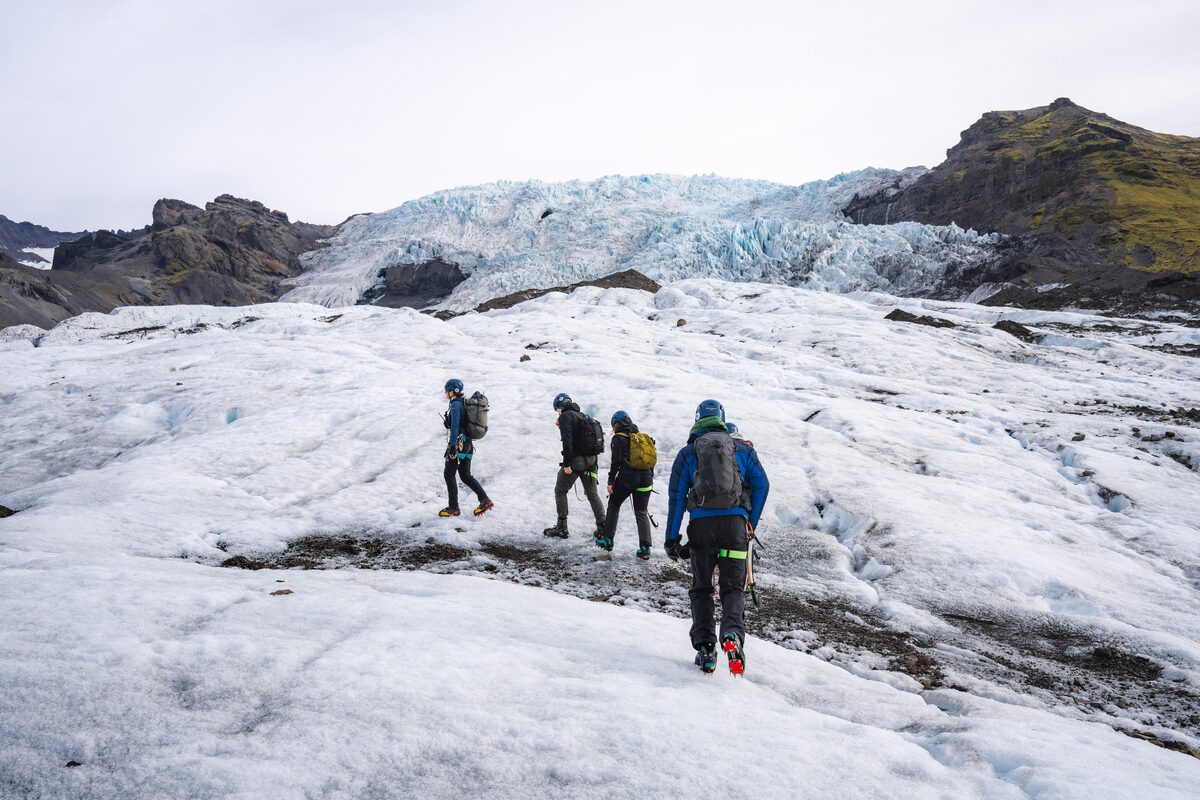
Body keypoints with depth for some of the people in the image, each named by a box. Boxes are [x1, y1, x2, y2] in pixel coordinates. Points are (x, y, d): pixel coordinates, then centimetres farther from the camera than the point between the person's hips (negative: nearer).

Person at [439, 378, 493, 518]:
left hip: (458, 443, -9)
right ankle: (485, 500, 1)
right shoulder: (464, 403, 14)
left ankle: (453, 508, 6)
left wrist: (452, 445, -23)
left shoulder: (455, 405, -14)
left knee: (449, 474, 3)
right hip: (468, 443, 9)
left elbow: (455, 426, -21)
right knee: (465, 475, 12)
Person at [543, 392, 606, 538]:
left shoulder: (566, 416, -9)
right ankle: (602, 527, 10)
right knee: (593, 494, 13)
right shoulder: (583, 415, 16)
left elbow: (567, 440, -20)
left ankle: (561, 527, 6)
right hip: (591, 461, 7)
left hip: (575, 460, -7)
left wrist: (566, 463, -20)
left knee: (560, 491, 8)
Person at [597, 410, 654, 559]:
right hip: (645, 478, 5)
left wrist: (611, 481, -5)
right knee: (641, 512, 7)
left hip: (626, 477, -5)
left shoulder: (619, 438, -3)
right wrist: (651, 480, 20)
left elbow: (616, 461, -10)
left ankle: (607, 539, 18)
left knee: (613, 506, 15)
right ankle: (645, 548, -5)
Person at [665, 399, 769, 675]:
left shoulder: (687, 453, 10)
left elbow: (676, 496, 5)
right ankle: (732, 633, -22)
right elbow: (762, 485, 5)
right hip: (735, 522, 0)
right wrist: (751, 524, 11)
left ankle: (704, 647, 3)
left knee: (701, 589, 14)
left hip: (701, 525, 0)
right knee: (733, 587, 6)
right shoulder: (742, 449, 13)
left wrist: (672, 539, 6)